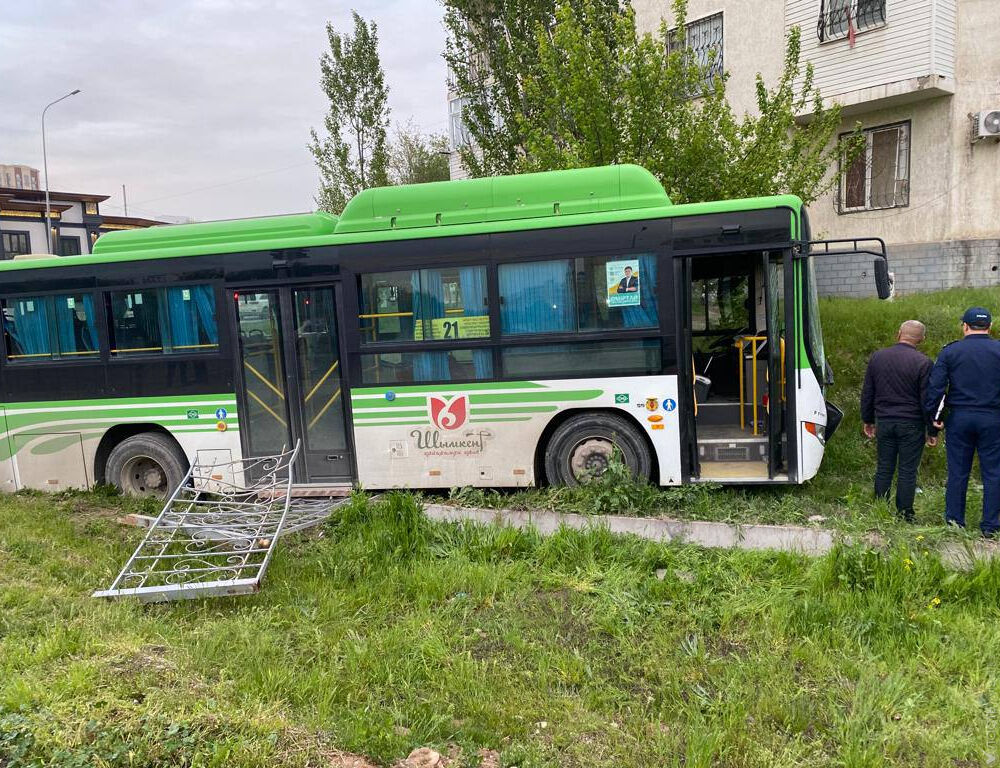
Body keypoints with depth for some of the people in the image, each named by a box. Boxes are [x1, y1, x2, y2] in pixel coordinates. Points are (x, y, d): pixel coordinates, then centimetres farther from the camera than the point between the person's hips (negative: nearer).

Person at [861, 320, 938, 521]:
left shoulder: (877, 357, 3)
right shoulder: (923, 362, -9)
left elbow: (867, 393, 10)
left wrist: (868, 420, 20)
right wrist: (932, 430, 0)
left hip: (884, 423, 3)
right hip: (911, 425, -3)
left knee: (884, 469, 10)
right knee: (907, 471, 3)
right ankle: (904, 515, 9)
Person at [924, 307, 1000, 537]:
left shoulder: (950, 351, -2)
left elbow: (935, 386, -6)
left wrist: (935, 416, 2)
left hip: (959, 418, 0)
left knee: (957, 473, 8)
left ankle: (954, 523, 14)